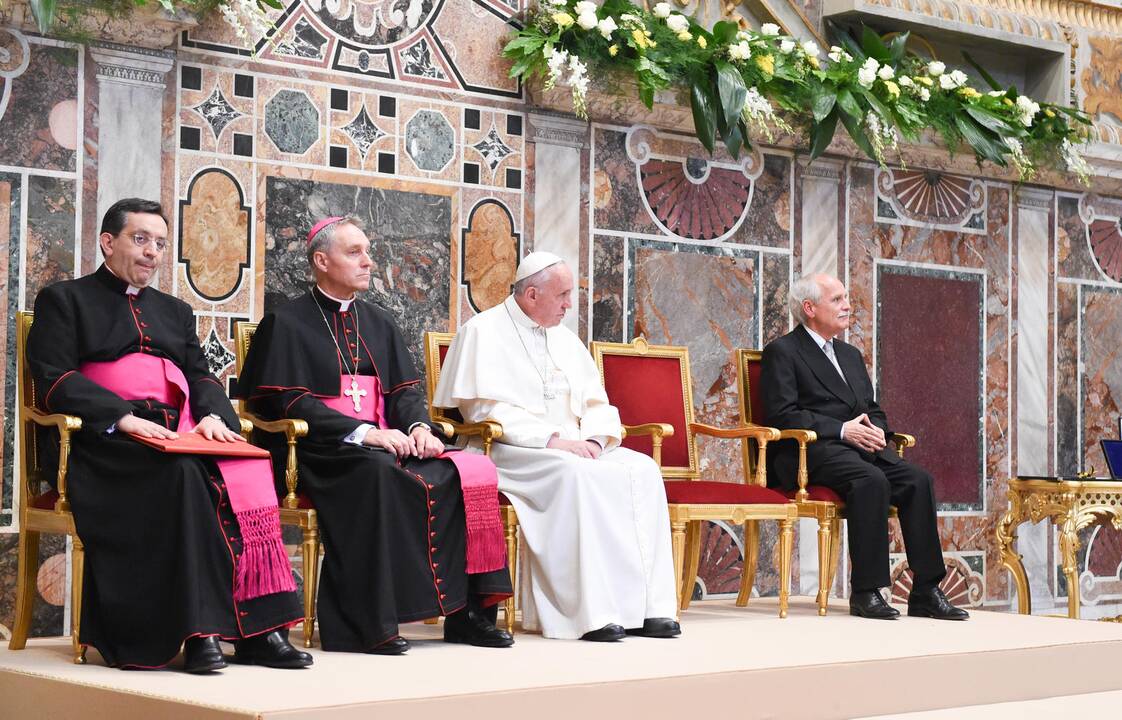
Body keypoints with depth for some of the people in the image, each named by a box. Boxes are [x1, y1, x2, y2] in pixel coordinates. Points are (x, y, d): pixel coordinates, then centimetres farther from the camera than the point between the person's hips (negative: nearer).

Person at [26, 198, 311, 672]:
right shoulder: (65, 300, 13)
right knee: (181, 473, -36)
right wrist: (123, 417, -17)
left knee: (247, 468, -28)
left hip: (181, 436, 5)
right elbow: (54, 381, -1)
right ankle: (198, 630, -38)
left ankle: (257, 629, -33)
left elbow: (201, 376, 19)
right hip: (108, 442, -5)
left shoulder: (175, 311, 30)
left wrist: (213, 415, -6)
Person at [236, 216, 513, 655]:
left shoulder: (378, 323, 23)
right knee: (377, 473, -39)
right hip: (323, 451, -6)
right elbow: (289, 404, -7)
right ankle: (370, 622, -38)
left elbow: (405, 388, 17)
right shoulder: (287, 324, 4)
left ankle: (466, 610, -20)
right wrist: (364, 432, -18)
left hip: (385, 445, 6)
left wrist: (418, 427, -8)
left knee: (470, 472, -20)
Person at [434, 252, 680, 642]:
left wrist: (594, 439, -7)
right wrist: (552, 439, -20)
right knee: (575, 475, -36)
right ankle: (593, 613, -36)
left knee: (642, 469, -18)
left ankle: (648, 606, -22)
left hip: (573, 448, 7)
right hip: (510, 453, -7)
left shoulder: (565, 338, 20)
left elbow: (596, 404, 17)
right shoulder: (484, 332, -2)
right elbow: (485, 409, -13)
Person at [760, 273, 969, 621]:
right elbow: (781, 414, -10)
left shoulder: (851, 354, 27)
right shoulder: (781, 352, 2)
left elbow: (873, 408, 26)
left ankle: (925, 592, -18)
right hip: (810, 452, -7)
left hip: (861, 447, 7)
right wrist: (841, 430, -17)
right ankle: (865, 592, -29)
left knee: (918, 480, -18)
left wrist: (876, 429, 0)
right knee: (871, 480, -34)